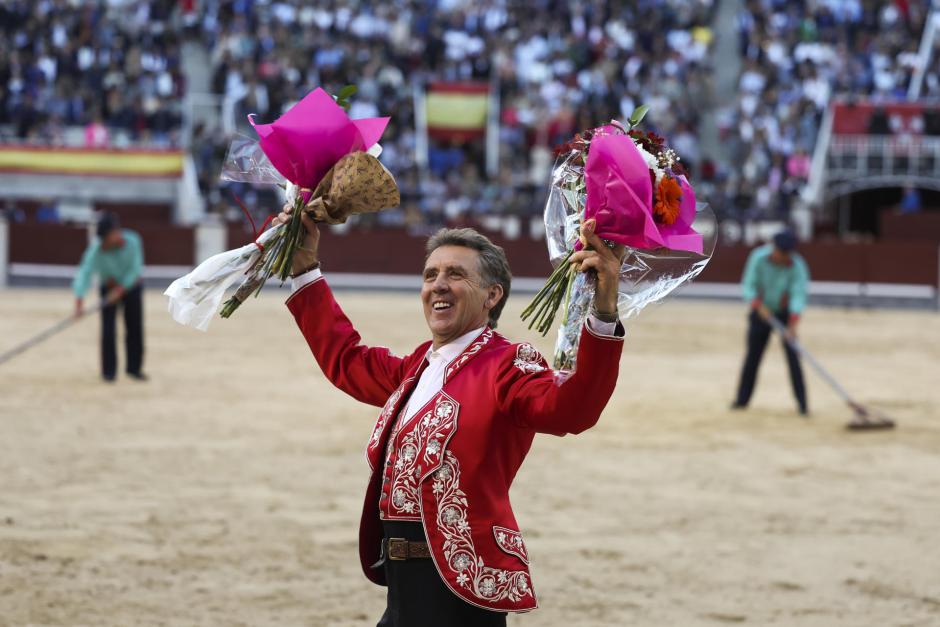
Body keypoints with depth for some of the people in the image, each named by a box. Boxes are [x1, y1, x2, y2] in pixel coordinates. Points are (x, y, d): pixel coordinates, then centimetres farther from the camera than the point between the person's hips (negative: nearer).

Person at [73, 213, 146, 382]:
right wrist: (79, 303, -47)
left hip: (131, 287, 1)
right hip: (109, 288, -1)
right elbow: (84, 273, -37)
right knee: (108, 330, -9)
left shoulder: (132, 241, -27)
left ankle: (134, 368, 16)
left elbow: (135, 270, -22)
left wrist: (119, 290, -27)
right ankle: (109, 371, -1)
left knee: (135, 329, 3)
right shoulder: (96, 249, -29)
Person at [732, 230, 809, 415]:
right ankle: (742, 399, 16)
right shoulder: (759, 257, -19)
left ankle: (802, 404, -7)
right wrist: (759, 306, -33)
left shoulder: (797, 266, -23)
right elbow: (749, 286, -17)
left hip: (785, 314, -2)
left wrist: (792, 326, -40)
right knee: (752, 356, 5)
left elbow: (798, 295, -29)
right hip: (761, 313, 2)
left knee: (793, 357, -10)